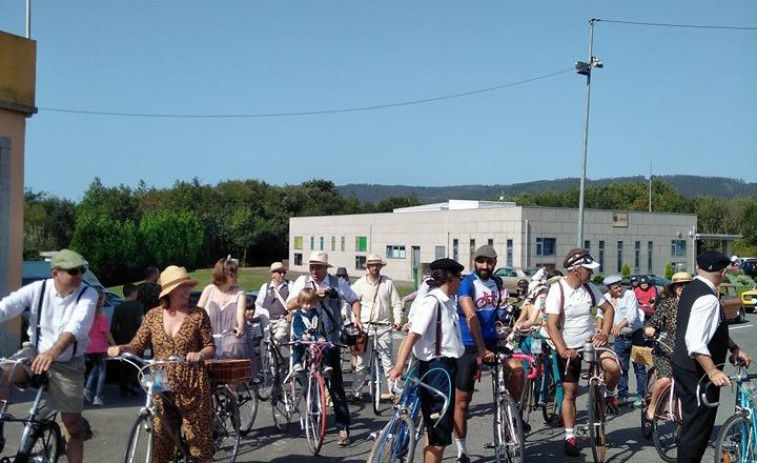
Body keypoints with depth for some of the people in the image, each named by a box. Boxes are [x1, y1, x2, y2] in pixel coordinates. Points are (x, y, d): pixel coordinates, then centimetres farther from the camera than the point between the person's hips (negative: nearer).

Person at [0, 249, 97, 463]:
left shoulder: (88, 294, -19)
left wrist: (53, 352, -49)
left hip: (69, 362, -1)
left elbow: (77, 326, -33)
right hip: (35, 351, 1)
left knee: (73, 424, 3)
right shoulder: (38, 289, -14)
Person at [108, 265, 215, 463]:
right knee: (160, 441, 6)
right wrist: (120, 348, -17)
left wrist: (200, 354, -22)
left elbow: (211, 346, -1)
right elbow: (137, 345, 3)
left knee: (199, 437, 4)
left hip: (192, 388, -2)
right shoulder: (153, 315, 3)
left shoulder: (198, 315, -3)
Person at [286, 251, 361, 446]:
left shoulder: (337, 283, 1)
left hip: (330, 341, -2)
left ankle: (343, 428, -1)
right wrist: (312, 295, -17)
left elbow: (354, 301, 15)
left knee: (335, 384, -4)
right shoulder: (302, 281, 2)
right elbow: (290, 305, -8)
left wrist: (357, 318, -3)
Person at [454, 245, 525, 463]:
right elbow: (471, 317, -25)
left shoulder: (497, 283, 6)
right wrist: (481, 350, -31)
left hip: (492, 341, 5)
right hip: (468, 346, -4)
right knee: (462, 400, 2)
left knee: (518, 369, -23)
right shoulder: (466, 283, -14)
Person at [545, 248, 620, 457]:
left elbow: (608, 309, 8)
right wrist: (563, 350, -34)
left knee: (613, 367, -23)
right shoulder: (557, 290, -17)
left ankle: (610, 394, 9)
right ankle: (570, 437, 17)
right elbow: (552, 325, -22)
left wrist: (604, 334, -6)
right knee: (569, 393, 4)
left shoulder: (589, 288, -3)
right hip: (568, 349, -3)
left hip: (590, 342, 3)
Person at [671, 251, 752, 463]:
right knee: (698, 427, 0)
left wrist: (734, 348, 10)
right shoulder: (707, 299, -25)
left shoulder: (692, 288, 7)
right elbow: (695, 343, -34)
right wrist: (713, 372, -38)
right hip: (698, 371, -10)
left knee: (692, 422, 21)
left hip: (684, 366, 10)